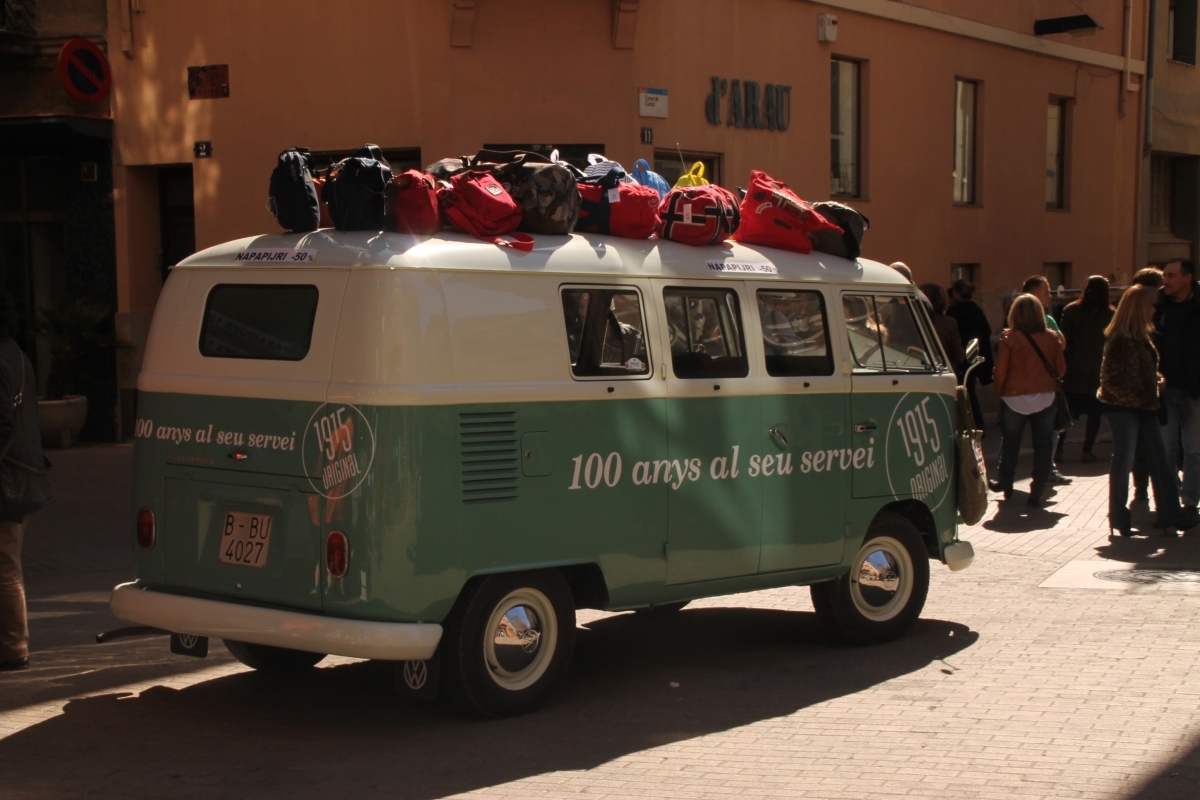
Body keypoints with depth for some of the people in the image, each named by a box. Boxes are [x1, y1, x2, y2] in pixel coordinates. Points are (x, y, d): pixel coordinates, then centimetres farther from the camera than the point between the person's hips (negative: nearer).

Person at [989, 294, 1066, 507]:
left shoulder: (1009, 338, -10)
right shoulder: (1051, 338, -2)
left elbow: (1000, 370, -10)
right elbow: (1061, 369, 4)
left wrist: (999, 392, 4)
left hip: (1015, 398, -1)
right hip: (1045, 398, 1)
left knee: (1010, 442, 15)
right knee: (1043, 445, 5)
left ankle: (1005, 484, 28)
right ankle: (1037, 493, 1)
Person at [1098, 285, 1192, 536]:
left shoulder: (1142, 336, 14)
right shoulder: (1119, 339, -15)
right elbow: (1111, 379, -18)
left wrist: (1157, 380, 4)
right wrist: (1134, 397, -18)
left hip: (1143, 407, 9)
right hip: (1123, 407, -9)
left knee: (1158, 457, 6)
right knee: (1123, 461, -2)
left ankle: (1169, 513, 8)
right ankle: (1119, 518, 8)